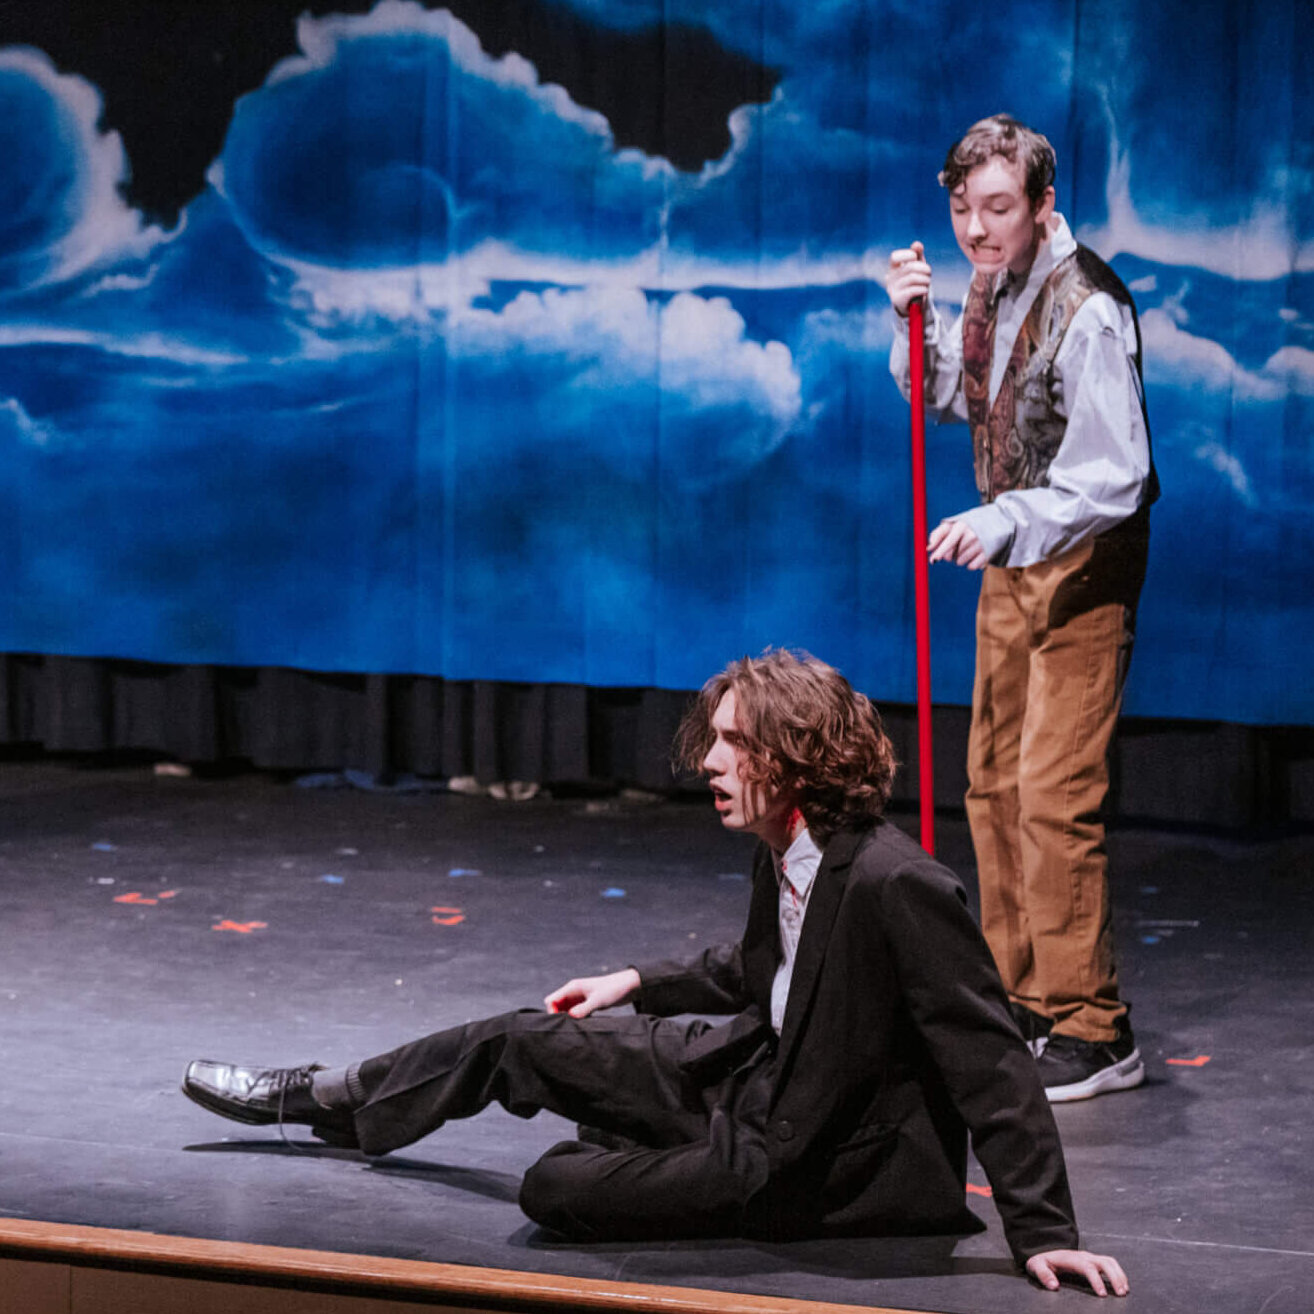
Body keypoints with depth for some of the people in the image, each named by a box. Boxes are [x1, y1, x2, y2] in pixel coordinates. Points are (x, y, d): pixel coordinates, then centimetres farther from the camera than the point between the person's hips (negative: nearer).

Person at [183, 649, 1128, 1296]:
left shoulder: (896, 887, -31)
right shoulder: (784, 856, -2)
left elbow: (993, 1064, -30)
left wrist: (1044, 1234, -31)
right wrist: (636, 985, 19)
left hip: (810, 1170, -9)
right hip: (757, 1077, 9)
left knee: (556, 1191, -11)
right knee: (523, 1041, 11)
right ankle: (321, 1099, 31)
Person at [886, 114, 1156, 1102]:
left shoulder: (1086, 312, -22)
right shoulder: (990, 286, 4)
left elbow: (1115, 477, -26)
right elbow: (948, 399, 20)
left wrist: (1005, 521, -38)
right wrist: (915, 322, 2)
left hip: (1083, 567, -9)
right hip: (1013, 558, 9)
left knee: (1054, 796, -13)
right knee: (995, 782, 13)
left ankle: (1092, 1031, -6)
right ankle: (1025, 1000, 24)